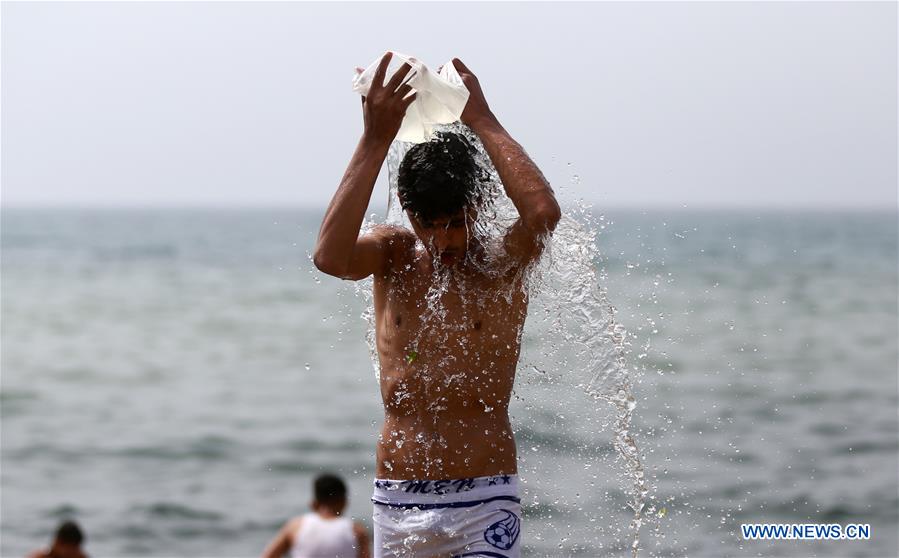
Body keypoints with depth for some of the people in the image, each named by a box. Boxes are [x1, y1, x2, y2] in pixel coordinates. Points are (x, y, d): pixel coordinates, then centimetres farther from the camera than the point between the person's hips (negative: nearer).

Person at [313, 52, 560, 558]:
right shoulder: (393, 255, 6)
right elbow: (329, 256, -17)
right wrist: (375, 141, -19)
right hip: (397, 501, 3)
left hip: (484, 502, -3)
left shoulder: (503, 265, 0)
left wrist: (483, 121, -13)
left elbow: (543, 212, -23)